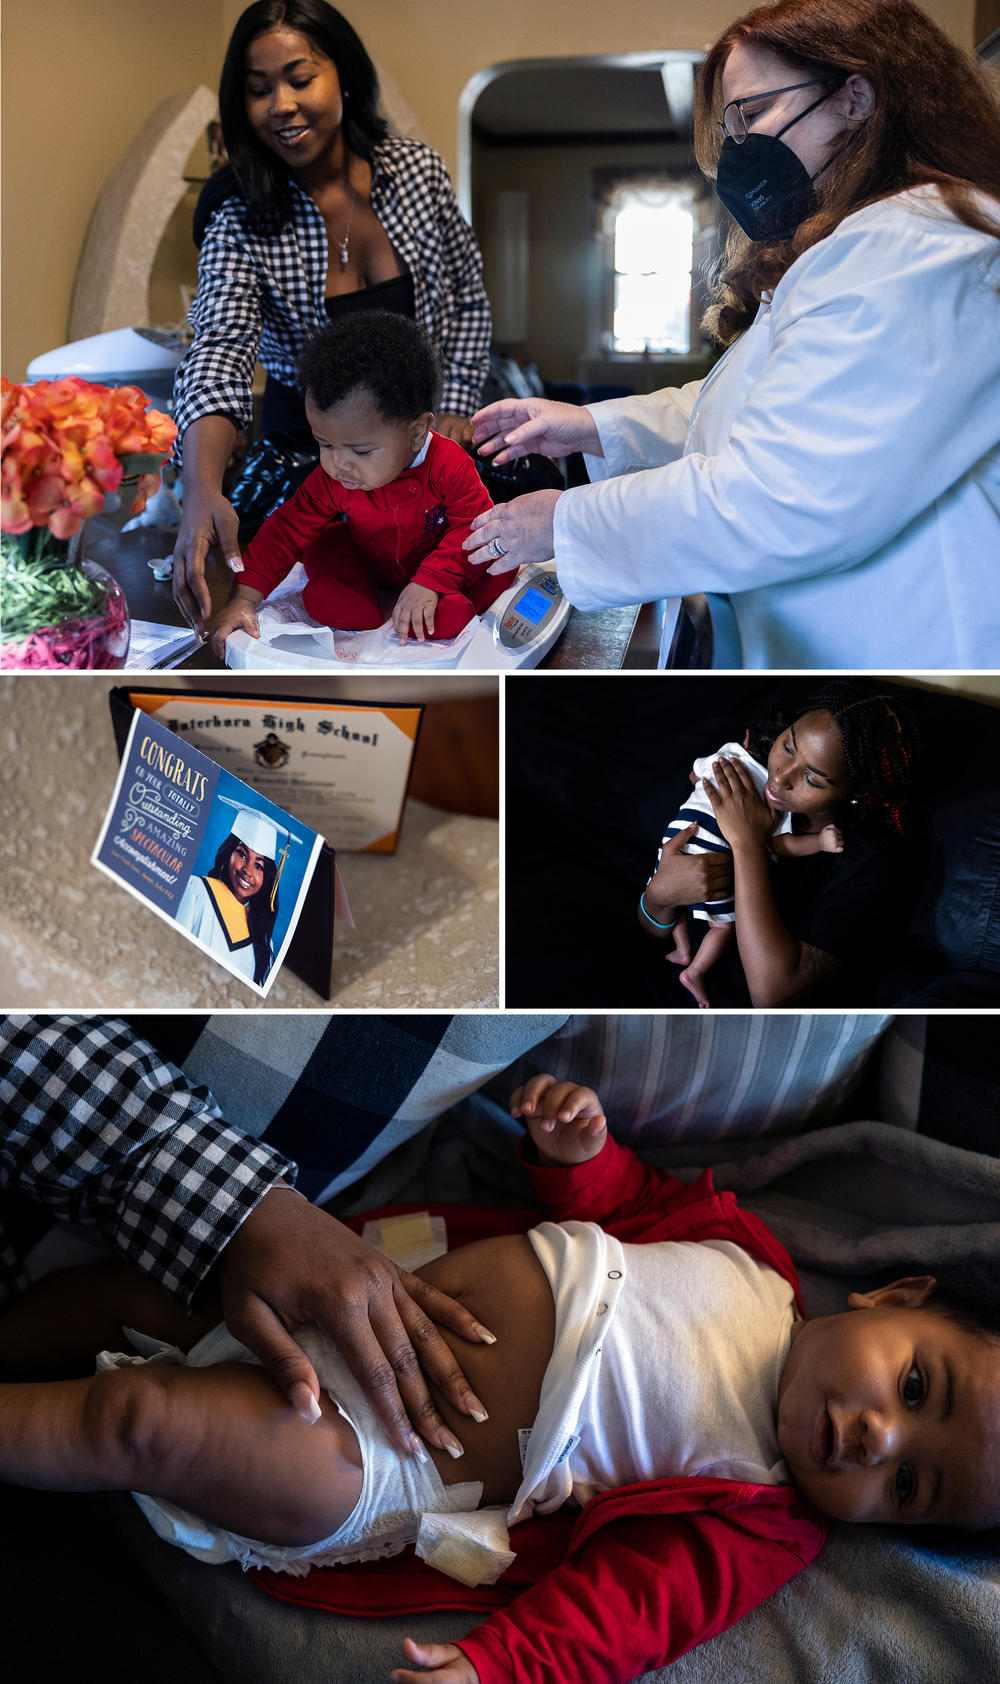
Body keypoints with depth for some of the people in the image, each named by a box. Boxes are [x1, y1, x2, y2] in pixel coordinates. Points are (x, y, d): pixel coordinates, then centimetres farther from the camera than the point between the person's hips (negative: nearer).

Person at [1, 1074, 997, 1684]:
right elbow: (630, 1197, 14)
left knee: (140, 1420, -19)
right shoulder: (752, 1258, 1)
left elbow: (627, 1602, -18)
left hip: (359, 1470, -5)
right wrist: (580, 1149, -7)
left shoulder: (760, 1520, -9)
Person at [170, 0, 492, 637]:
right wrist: (204, 489, -47)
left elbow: (468, 299, 8)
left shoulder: (418, 168, -4)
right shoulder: (240, 220, -13)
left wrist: (455, 409, -3)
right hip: (307, 449, -2)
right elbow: (219, 349, -29)